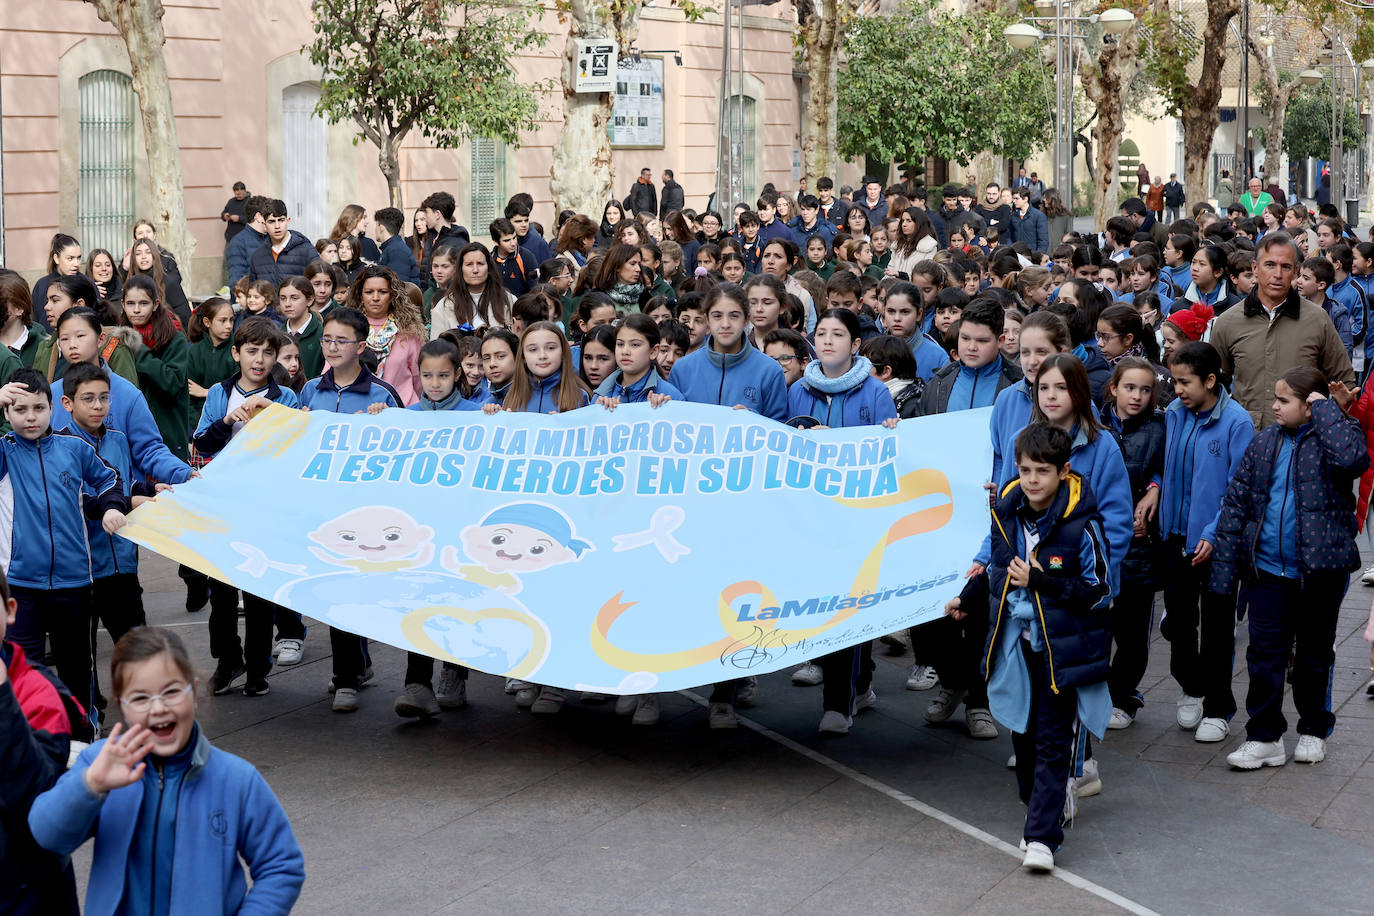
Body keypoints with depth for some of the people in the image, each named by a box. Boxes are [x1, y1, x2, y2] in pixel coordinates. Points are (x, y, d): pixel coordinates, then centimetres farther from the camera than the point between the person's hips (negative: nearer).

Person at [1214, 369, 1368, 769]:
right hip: (1267, 570, 3)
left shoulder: (1329, 439, -8)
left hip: (1321, 571, -3)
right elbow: (1236, 503, 6)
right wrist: (1225, 568, 1)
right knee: (1264, 654, 3)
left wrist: (1324, 409, -21)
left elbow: (1353, 458, -34)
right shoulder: (1264, 444, 5)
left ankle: (1314, 732, 28)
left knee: (1315, 655, 12)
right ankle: (1264, 738, 12)